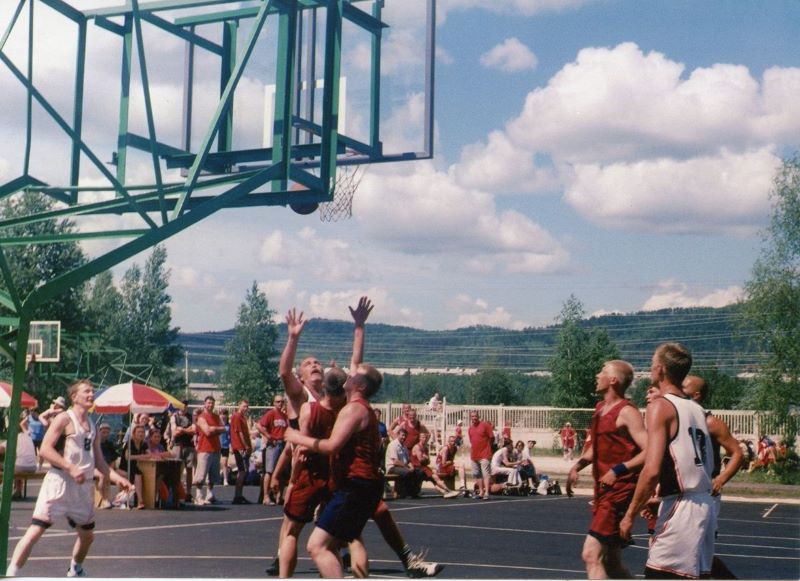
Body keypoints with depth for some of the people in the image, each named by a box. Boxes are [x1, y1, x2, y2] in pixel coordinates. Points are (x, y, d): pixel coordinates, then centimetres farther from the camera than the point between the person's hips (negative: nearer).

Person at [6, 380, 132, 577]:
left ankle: (75, 571, 39)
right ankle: (10, 575, -12)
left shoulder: (92, 426, 16)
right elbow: (45, 449, -15)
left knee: (87, 534, 17)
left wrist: (116, 478, 7)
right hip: (59, 482, -7)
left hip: (83, 485, 7)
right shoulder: (64, 419, -6)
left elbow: (99, 461, 21)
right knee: (36, 530, -14)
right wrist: (71, 468, -23)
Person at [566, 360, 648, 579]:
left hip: (619, 493, -9)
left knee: (591, 554, -15)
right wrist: (578, 465, 11)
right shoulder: (600, 408, 13)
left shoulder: (626, 412, -14)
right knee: (611, 563, 14)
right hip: (603, 492, 9)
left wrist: (618, 470, -29)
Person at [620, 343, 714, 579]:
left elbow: (652, 470, -19)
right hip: (704, 504, 9)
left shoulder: (660, 406, -10)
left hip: (680, 507, -9)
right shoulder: (697, 409, 14)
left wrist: (630, 515, -11)